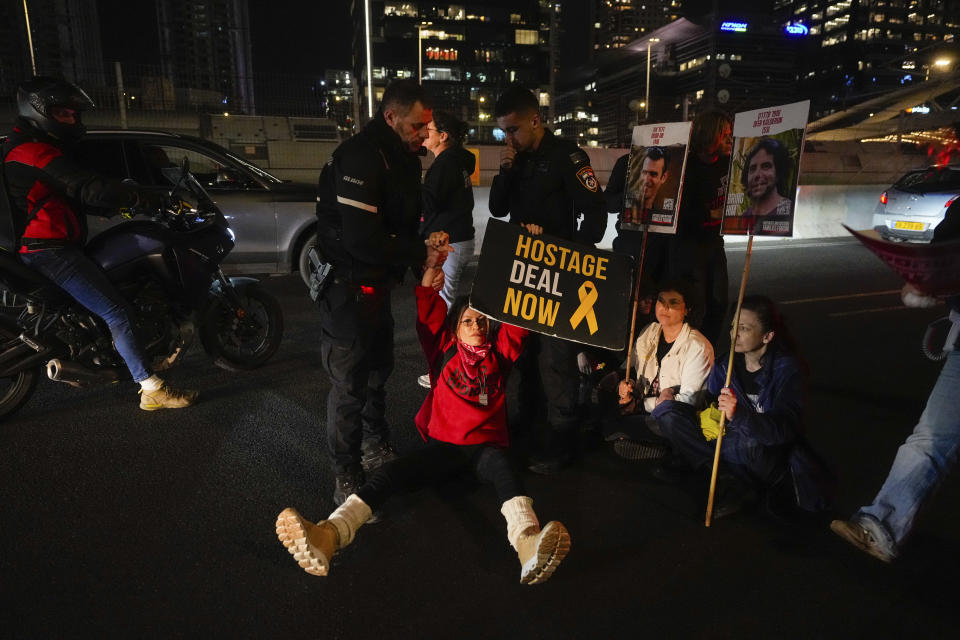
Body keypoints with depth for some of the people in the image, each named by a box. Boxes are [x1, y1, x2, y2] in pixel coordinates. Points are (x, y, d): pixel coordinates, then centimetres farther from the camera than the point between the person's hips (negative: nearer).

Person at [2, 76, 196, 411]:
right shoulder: (36, 151, -16)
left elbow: (75, 193, 22)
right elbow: (92, 190, -24)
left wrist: (120, 203, 12)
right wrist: (153, 201, -21)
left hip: (42, 247, 11)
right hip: (50, 252, -11)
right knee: (117, 312, -16)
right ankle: (152, 390, -18)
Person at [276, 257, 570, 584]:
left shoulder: (499, 354, 13)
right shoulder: (445, 352, 14)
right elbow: (428, 321, 5)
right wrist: (428, 285, -5)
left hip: (487, 443, -1)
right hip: (444, 443, 2)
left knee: (503, 468, -38)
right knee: (392, 471, -26)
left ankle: (528, 546, -69)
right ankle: (327, 536, -47)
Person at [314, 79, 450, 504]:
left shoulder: (401, 158, 9)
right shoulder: (360, 158, -22)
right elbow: (362, 239, -29)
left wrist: (424, 247, -2)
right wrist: (420, 254, -19)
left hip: (377, 284, 10)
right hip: (348, 287, -10)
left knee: (378, 371, 21)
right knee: (350, 384, 0)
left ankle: (377, 451, 40)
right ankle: (347, 478, 15)